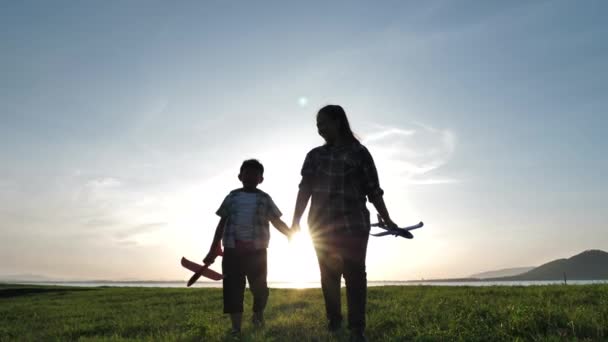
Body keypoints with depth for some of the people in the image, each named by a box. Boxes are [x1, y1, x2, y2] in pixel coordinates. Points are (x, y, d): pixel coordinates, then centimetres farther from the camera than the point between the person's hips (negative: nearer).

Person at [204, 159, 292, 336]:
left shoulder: (265, 199, 8)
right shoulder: (232, 197, 10)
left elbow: (277, 221, 10)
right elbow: (222, 223, 12)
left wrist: (291, 234, -5)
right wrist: (213, 249, 9)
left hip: (256, 251, 0)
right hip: (232, 250, 1)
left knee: (259, 287, 7)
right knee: (232, 288, -1)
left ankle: (258, 315, 35)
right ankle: (236, 328, 7)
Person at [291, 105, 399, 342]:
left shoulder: (359, 152, 3)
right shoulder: (315, 155, 11)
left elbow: (373, 190, 4)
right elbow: (304, 190, 5)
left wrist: (387, 220, -1)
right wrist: (295, 221, -5)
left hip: (353, 225, -3)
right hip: (322, 225, 3)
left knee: (354, 274, -4)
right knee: (328, 275, 6)